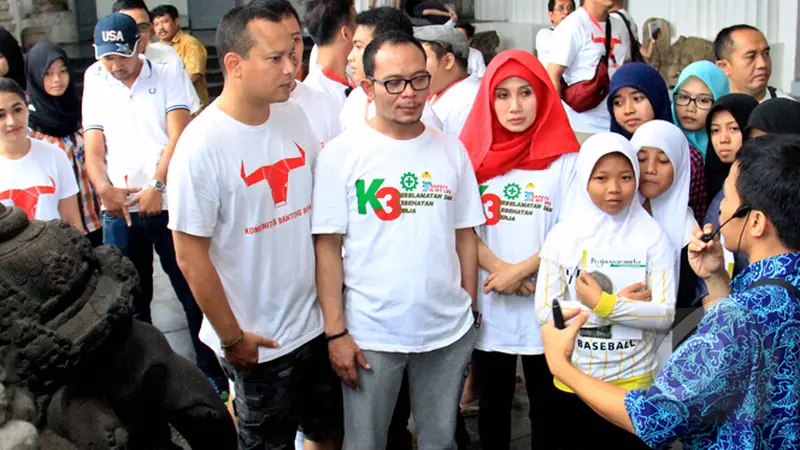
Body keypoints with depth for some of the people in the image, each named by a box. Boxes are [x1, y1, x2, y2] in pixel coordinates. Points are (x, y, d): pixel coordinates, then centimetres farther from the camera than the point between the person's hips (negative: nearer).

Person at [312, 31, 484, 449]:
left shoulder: (451, 150, 4)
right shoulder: (341, 154, -6)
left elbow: (465, 236, 8)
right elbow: (328, 247, -7)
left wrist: (469, 312, 7)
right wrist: (336, 332, -9)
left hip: (449, 331, 3)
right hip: (370, 334, -3)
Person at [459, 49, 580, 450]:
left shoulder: (564, 158, -5)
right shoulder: (475, 153, 2)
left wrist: (521, 270, -16)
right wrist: (498, 268, -13)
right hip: (489, 304, 2)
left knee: (547, 407, 9)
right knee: (493, 403, 16)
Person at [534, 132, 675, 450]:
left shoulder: (653, 237, -7)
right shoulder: (563, 235, -5)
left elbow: (664, 316, -11)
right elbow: (545, 311, -10)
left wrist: (604, 304, -20)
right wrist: (621, 300, -15)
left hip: (634, 381, -1)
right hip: (572, 381, 1)